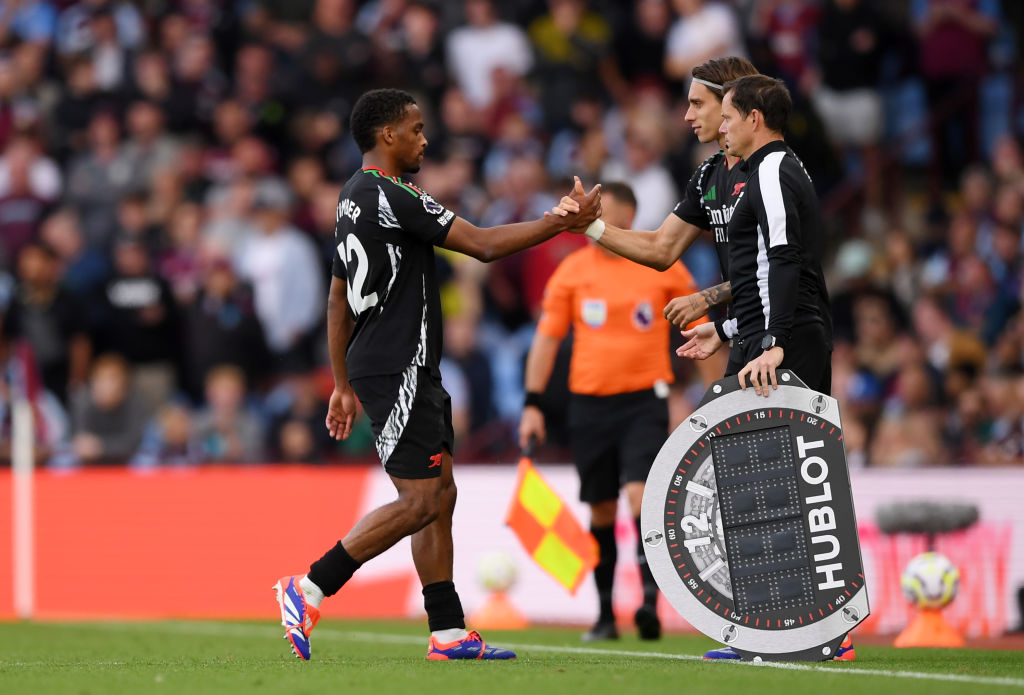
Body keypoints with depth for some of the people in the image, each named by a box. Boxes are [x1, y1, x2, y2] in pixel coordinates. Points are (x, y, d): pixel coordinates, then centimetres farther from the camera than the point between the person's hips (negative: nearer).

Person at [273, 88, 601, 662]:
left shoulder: (355, 199, 17)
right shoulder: (392, 197, -15)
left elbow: (339, 299, 21)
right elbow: (484, 244, -17)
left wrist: (343, 386, 25)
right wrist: (565, 222, -9)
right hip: (397, 371, -10)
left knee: (440, 495, 8)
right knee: (420, 500, -11)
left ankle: (449, 632, 5)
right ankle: (309, 590, -9)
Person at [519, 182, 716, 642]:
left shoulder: (664, 267, 0)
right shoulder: (572, 271, 4)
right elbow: (547, 337, 8)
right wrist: (533, 404, 2)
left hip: (645, 400, -3)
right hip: (589, 401, 3)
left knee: (640, 493, -20)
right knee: (601, 511, 7)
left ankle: (650, 600, -22)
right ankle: (605, 613, 17)